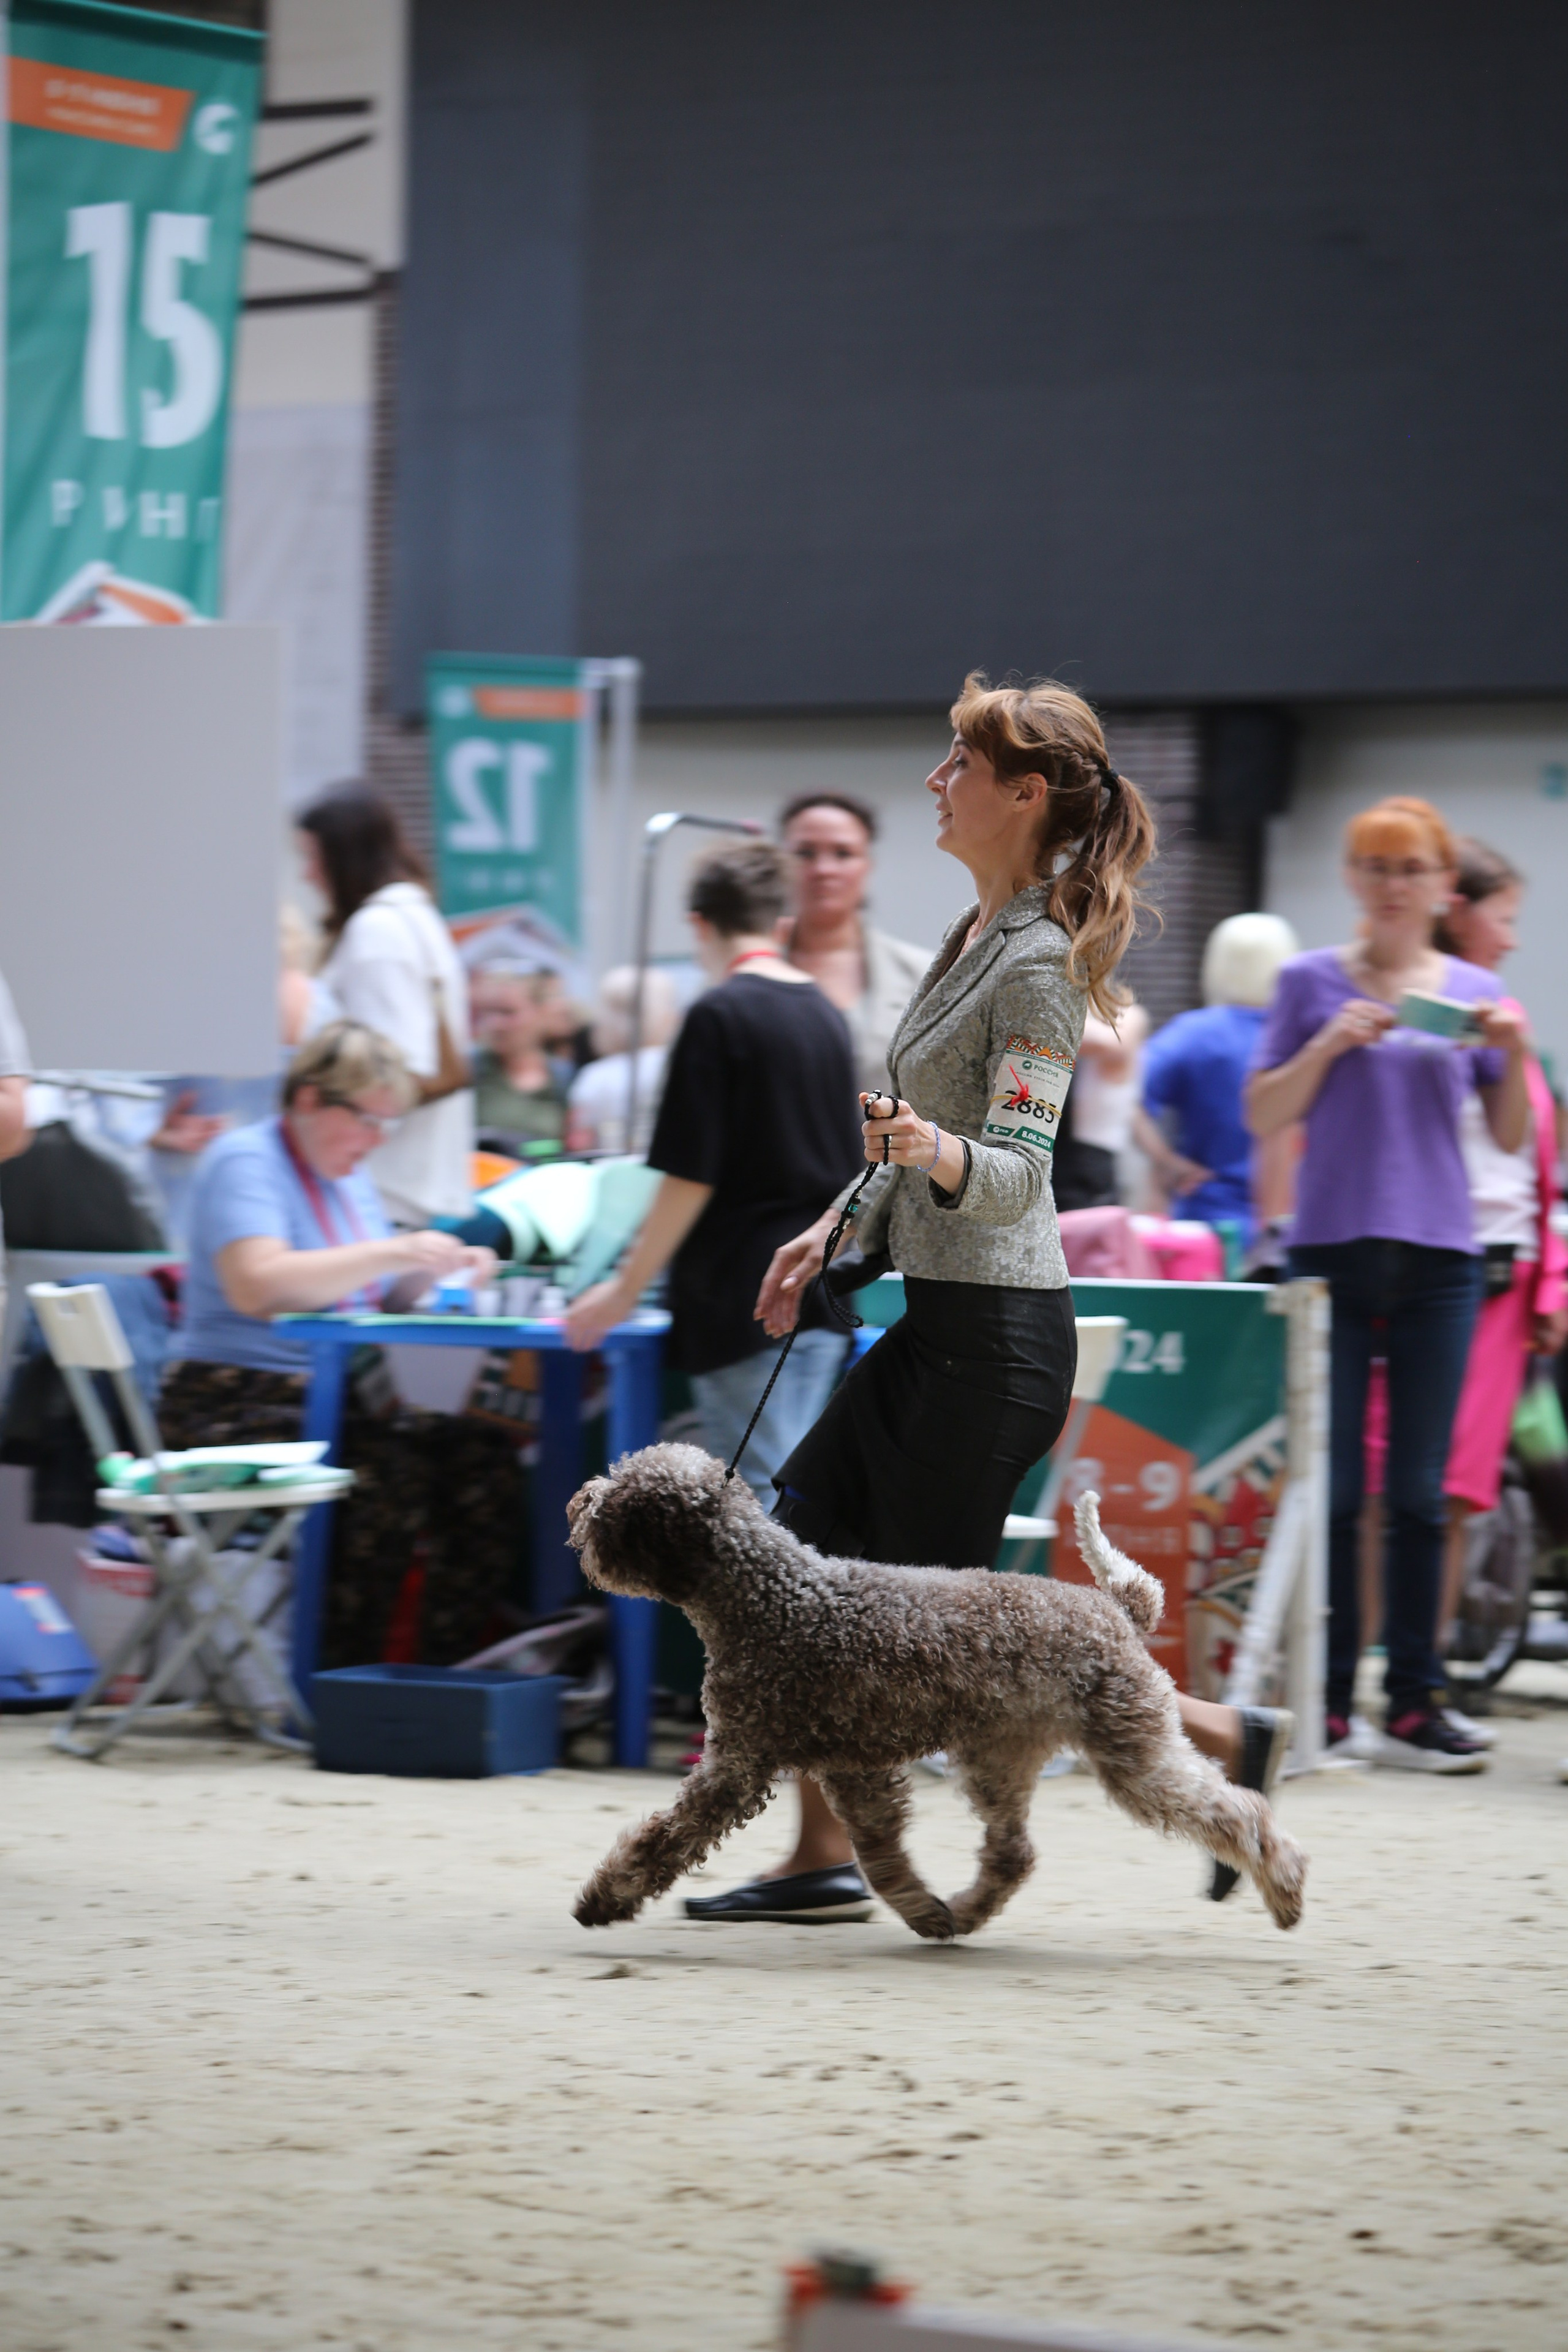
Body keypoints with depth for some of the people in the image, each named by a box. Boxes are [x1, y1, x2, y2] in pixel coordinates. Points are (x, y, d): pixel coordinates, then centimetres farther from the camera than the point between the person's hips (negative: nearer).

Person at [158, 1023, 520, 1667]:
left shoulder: (348, 1177, 19)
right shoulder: (244, 1161, -8)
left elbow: (383, 1295, 23)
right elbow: (257, 1286, -25)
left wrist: (436, 1273, 1)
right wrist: (394, 1253, -25)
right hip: (235, 1407, -8)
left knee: (486, 1461, -15)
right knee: (388, 1472, -33)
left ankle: (449, 1672, -15)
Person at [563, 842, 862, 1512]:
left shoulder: (718, 1018, -10)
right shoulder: (825, 1017, 12)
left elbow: (690, 1178, -13)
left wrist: (624, 1291, -6)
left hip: (743, 1302, -7)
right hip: (820, 1293, 7)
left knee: (758, 1502, -7)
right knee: (788, 1484, 10)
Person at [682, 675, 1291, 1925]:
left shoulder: (1037, 964, -17)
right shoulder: (980, 932, 12)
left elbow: (1015, 1173, -22)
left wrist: (937, 1153, -42)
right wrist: (832, 1232, 22)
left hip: (994, 1334, -10)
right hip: (941, 1318, 10)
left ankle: (1226, 1740, 4)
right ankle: (826, 1859, 10)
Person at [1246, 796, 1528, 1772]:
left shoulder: (1472, 993, 11)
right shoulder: (1312, 983, 6)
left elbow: (1512, 1137, 10)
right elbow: (1263, 1117, 3)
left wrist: (1516, 1057, -7)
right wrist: (1330, 1046, -12)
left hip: (1437, 1258, 1)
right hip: (1335, 1250, -1)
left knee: (1420, 1491, 1)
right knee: (1330, 1487, -3)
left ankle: (1415, 1703, 3)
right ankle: (1326, 1699, 2)